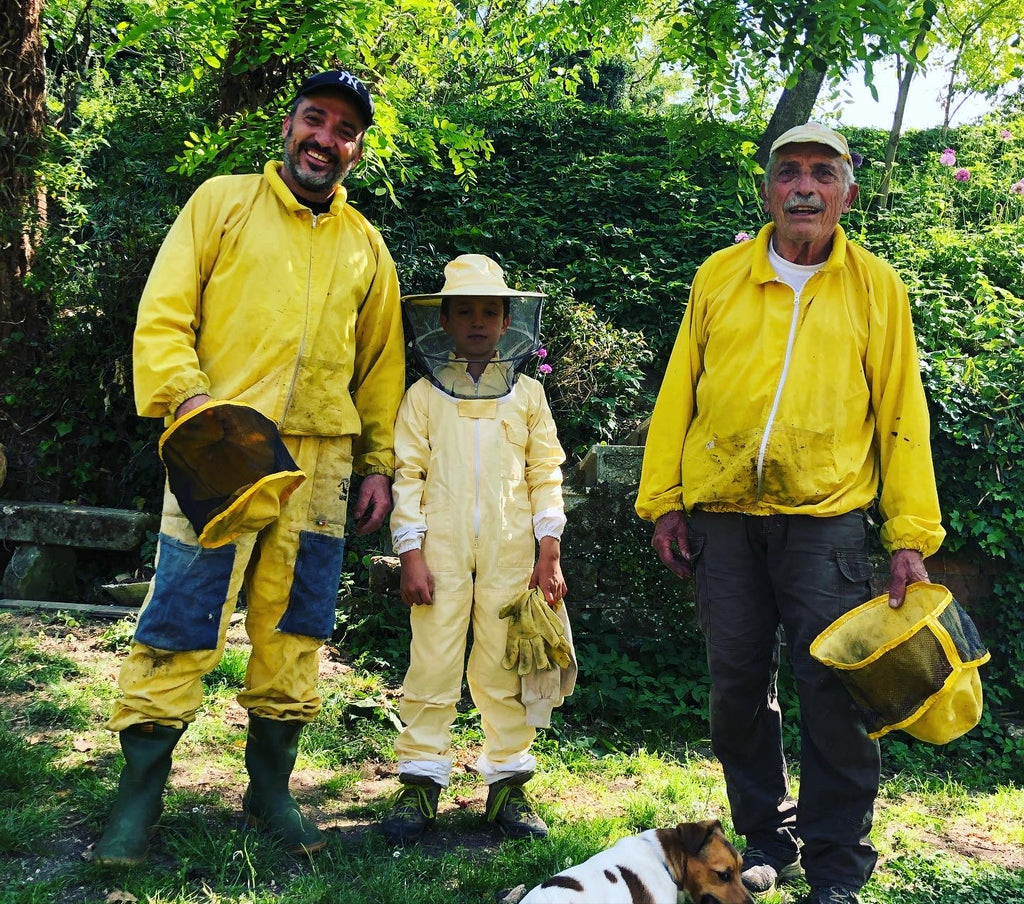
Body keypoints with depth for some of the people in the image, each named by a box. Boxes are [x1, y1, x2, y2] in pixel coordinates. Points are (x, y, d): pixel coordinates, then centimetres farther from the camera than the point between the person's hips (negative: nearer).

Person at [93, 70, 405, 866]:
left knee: (295, 627, 7)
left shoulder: (366, 246, 16)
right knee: (181, 622, -5)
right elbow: (163, 315, 0)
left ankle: (271, 788, 21)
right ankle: (138, 800, 8)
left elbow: (381, 363, 18)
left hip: (321, 457, 4)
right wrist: (188, 396, -16)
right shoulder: (224, 202, 7)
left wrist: (380, 462, 12)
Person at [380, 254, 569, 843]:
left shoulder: (527, 394, 12)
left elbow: (546, 474, 10)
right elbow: (408, 474, 4)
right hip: (441, 551, -1)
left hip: (511, 554, 1)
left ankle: (508, 784, 15)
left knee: (505, 670, 5)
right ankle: (421, 784, 9)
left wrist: (550, 555, 3)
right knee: (433, 666, -1)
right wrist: (411, 555, -4)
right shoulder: (424, 395, 8)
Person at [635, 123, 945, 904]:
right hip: (722, 514, 2)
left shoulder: (876, 286, 5)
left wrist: (912, 534, -3)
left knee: (834, 690, -1)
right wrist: (663, 500, 3)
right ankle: (767, 840, 26)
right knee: (739, 684, 8)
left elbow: (901, 413, 3)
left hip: (825, 516, -2)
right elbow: (678, 393, 9)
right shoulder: (719, 276, 9)